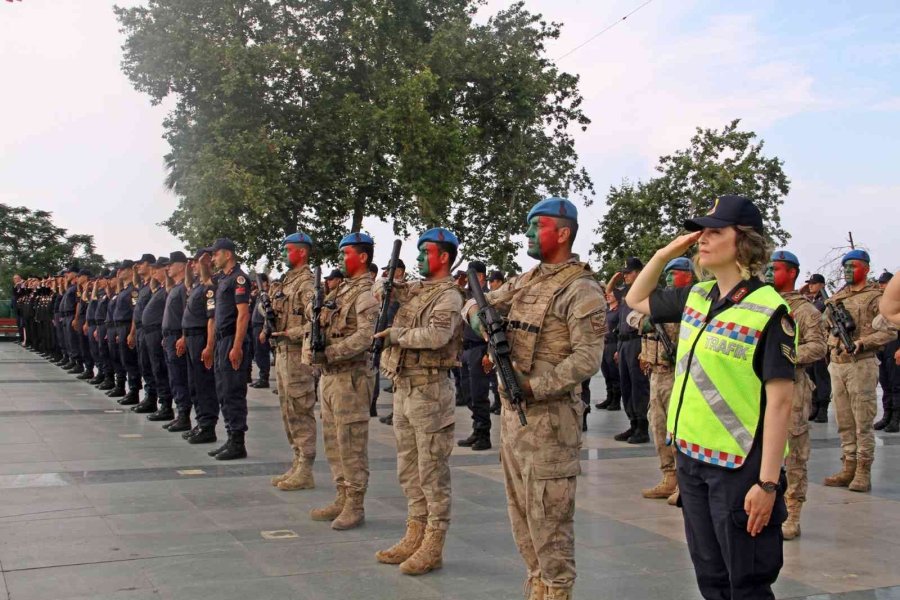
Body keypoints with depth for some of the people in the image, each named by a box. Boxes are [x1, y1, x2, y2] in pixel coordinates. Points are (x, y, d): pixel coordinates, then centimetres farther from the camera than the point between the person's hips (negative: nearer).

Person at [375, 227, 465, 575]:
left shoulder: (448, 296, -11)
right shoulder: (414, 290, 14)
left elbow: (436, 336, -27)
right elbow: (380, 290, 27)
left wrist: (395, 334, -15)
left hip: (429, 391, -9)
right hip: (403, 388, 9)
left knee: (432, 471, -2)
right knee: (408, 469, 14)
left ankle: (433, 547, 6)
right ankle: (415, 536, 24)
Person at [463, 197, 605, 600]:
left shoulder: (582, 290, -12)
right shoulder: (525, 282, 13)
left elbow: (587, 359, -19)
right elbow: (476, 305, 18)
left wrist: (533, 386, -25)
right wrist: (481, 317, -7)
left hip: (549, 418, -9)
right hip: (511, 413, 9)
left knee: (549, 520, -2)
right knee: (521, 516, 16)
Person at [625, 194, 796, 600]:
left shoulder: (768, 311, -15)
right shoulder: (695, 297, 5)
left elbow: (779, 402, -17)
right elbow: (636, 300, 23)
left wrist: (768, 482, -20)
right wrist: (665, 253, 7)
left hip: (740, 465, -6)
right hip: (691, 458, 7)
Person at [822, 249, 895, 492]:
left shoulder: (874, 297, -3)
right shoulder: (837, 297, 16)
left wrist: (862, 343, -20)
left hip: (861, 365, -6)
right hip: (837, 364, 6)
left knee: (863, 422, -4)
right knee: (844, 422, 9)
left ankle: (863, 472, 1)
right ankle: (848, 468, 15)